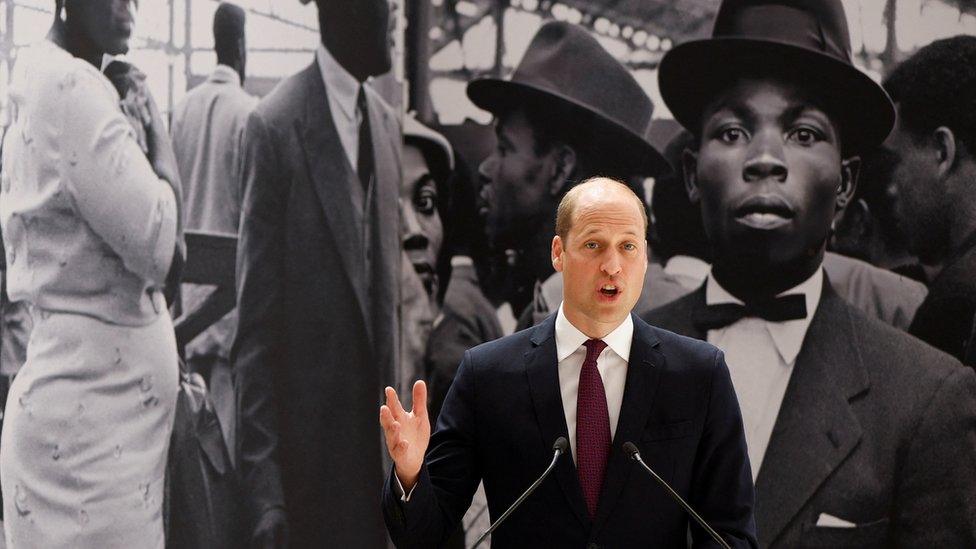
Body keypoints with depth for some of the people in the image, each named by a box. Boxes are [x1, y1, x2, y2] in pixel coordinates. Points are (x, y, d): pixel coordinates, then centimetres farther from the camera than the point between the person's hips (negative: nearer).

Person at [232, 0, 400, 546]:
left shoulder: (388, 123, 10)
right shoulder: (276, 125, -10)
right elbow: (256, 320, -11)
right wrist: (261, 478, -14)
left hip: (374, 437, 6)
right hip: (305, 437, -6)